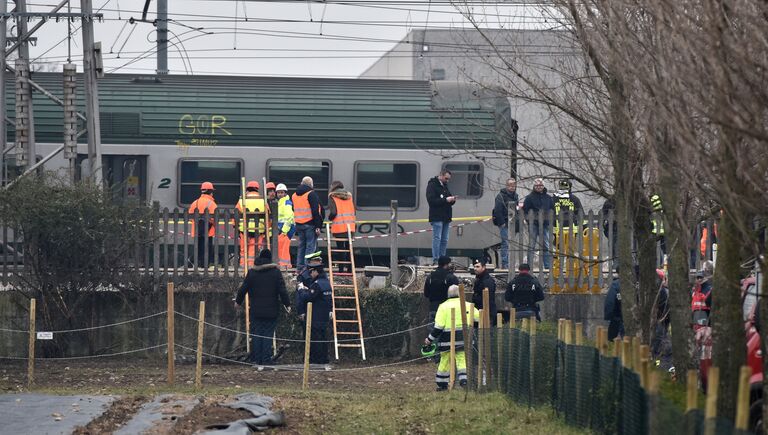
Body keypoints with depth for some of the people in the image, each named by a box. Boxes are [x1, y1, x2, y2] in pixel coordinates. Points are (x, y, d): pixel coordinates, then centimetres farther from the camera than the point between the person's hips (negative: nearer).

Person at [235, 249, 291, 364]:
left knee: (256, 334, 8)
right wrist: (287, 304, 6)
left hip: (256, 310, 1)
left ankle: (256, 358, 8)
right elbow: (282, 290, -5)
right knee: (268, 333, 2)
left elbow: (243, 289, 6)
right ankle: (266, 358, -1)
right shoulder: (275, 272, -4)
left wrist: (238, 301, 21)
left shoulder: (252, 272, 0)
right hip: (271, 310, -1)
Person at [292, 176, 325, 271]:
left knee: (301, 246, 14)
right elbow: (315, 211, -14)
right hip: (310, 224, -7)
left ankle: (299, 267, 14)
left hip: (299, 224, 7)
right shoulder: (311, 194, -9)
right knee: (311, 246, -5)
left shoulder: (294, 195, 13)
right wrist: (318, 226, -14)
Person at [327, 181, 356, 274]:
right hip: (350, 227, 5)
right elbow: (354, 211, 12)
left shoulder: (332, 197, -3)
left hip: (339, 227, -5)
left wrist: (330, 218, 8)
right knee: (349, 248, 10)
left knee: (340, 249, 0)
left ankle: (342, 269, -2)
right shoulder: (349, 196, 13)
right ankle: (349, 269, 12)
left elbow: (333, 212, -11)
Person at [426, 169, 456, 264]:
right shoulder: (432, 185, -7)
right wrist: (445, 200, -21)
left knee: (444, 240, 8)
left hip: (446, 217, 8)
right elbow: (431, 201, -18)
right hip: (437, 217, -8)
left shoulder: (445, 186, 19)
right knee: (437, 238, -10)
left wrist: (452, 200, 1)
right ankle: (435, 260, -10)